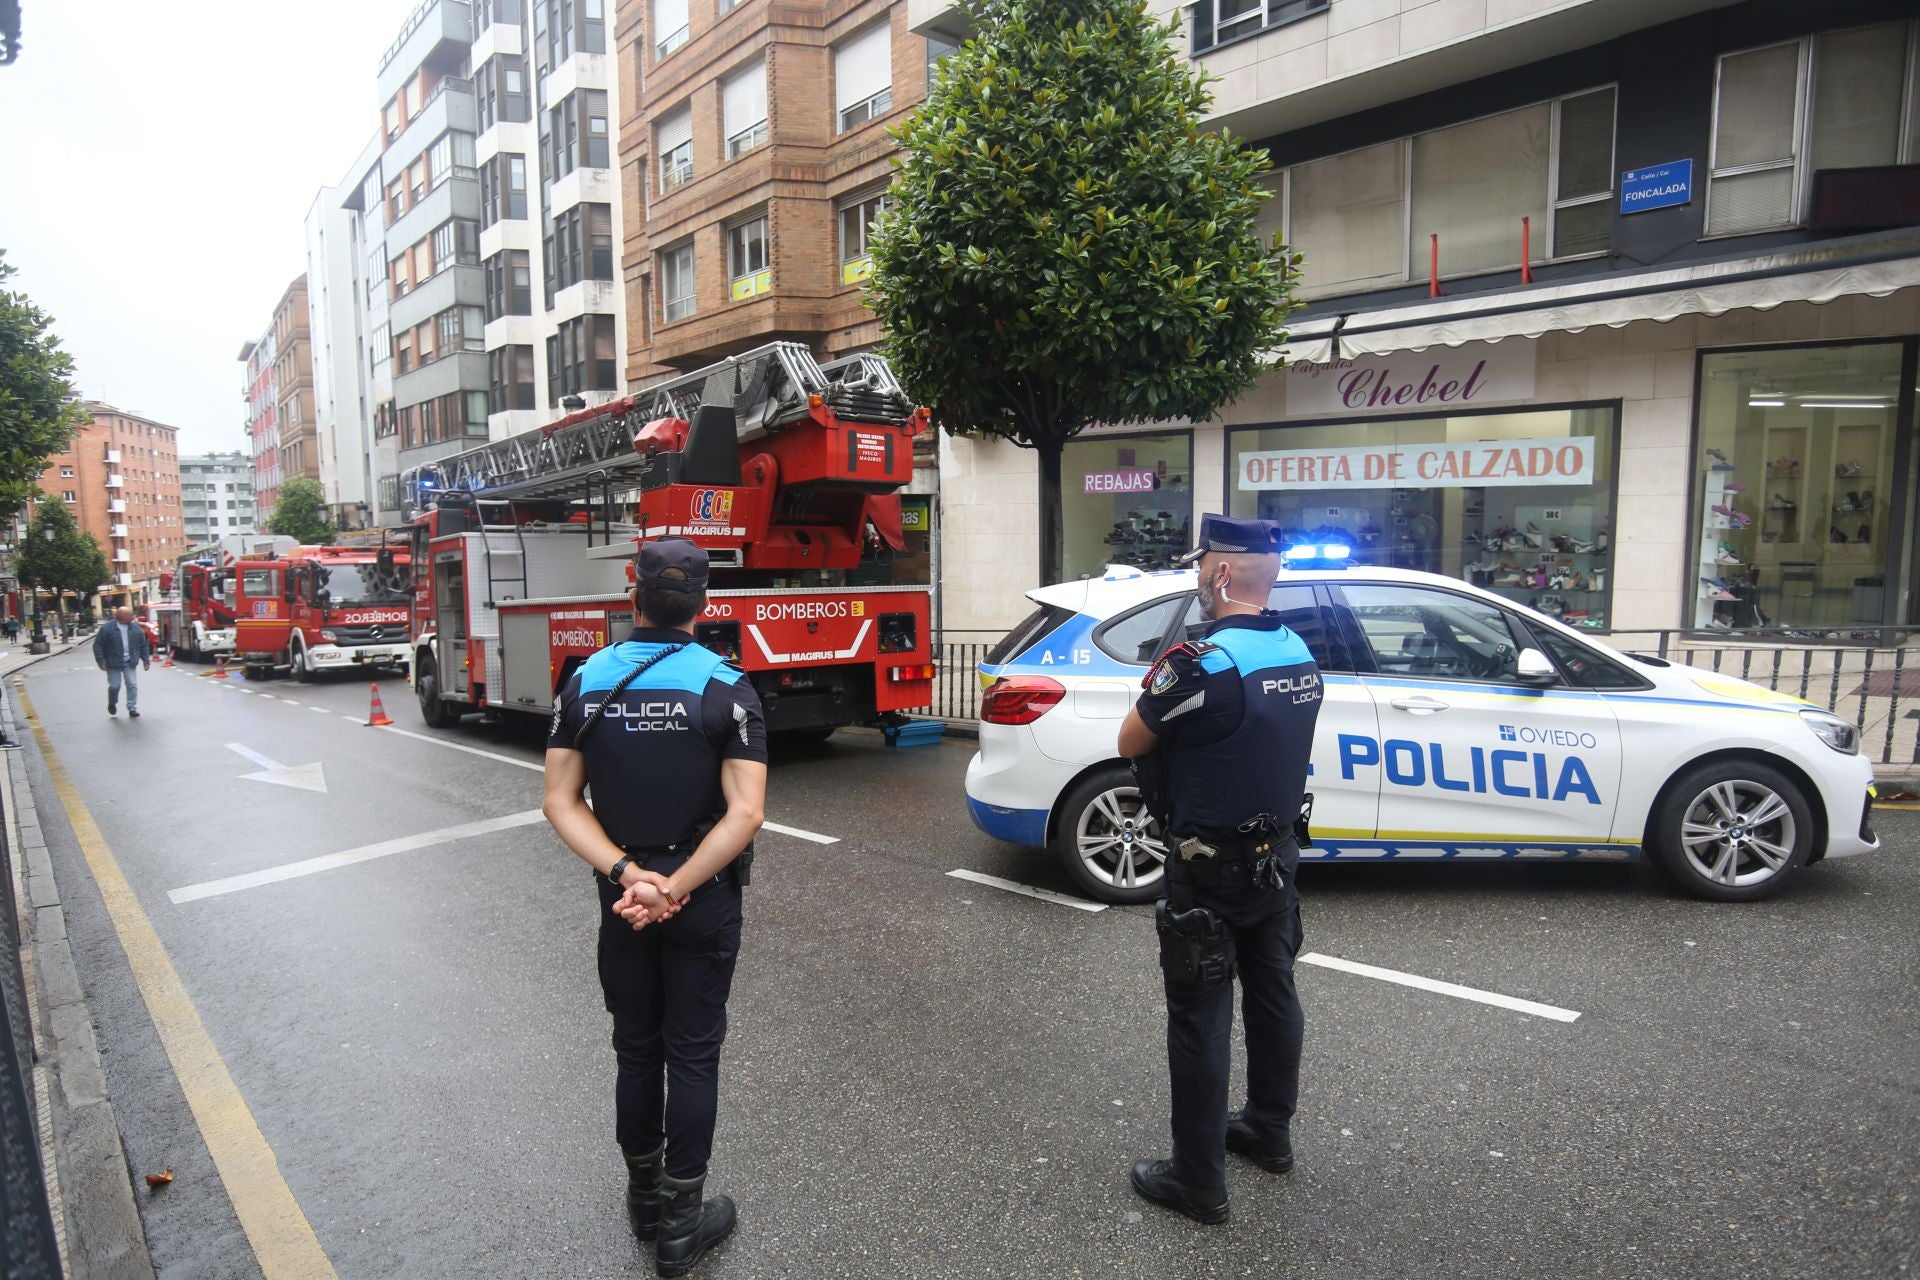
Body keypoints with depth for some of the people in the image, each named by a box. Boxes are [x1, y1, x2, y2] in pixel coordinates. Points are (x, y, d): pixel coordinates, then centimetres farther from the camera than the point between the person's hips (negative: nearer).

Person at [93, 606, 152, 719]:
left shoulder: (135, 627, 3)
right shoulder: (107, 629, -8)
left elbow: (143, 645, 9)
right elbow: (98, 646, -5)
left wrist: (146, 660, 6)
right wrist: (101, 662, -10)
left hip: (130, 663, 3)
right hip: (113, 663, -3)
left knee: (132, 685, -2)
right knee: (115, 685, 3)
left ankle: (132, 708, 6)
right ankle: (112, 703, 32)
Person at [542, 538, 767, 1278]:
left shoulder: (587, 681, -3)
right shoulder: (725, 686, -14)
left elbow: (561, 801, -6)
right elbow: (744, 813, -22)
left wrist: (626, 874, -14)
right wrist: (675, 888, -18)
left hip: (621, 894, 3)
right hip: (704, 900, -3)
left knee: (635, 1047, 19)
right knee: (692, 1054, 10)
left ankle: (643, 1195, 37)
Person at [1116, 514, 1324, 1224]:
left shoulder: (1200, 660, -24)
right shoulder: (1299, 655, 2)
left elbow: (1131, 744, -14)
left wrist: (1163, 687, 0)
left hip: (1210, 868, -8)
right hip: (1276, 855, 8)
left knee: (1200, 1018, 3)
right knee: (1273, 994, 20)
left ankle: (1198, 1179, 15)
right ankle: (1269, 1131, 39)